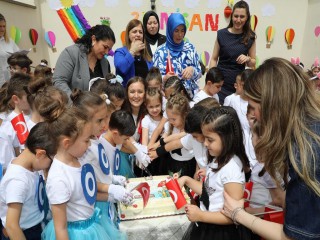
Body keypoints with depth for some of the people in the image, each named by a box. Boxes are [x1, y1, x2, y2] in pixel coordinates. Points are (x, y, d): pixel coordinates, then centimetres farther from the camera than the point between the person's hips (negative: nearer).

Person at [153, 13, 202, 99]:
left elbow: (199, 73, 6)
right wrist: (165, 78, -22)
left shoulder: (190, 48, 5)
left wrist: (192, 70, -14)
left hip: (190, 94, 1)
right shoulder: (161, 51, -2)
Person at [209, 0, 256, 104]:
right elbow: (214, 59, 3)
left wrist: (248, 59, -13)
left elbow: (253, 63, 9)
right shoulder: (221, 34, -1)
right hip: (221, 82, -1)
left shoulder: (250, 37, 3)